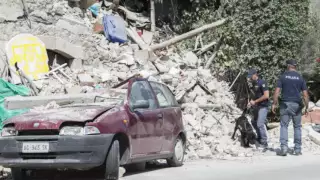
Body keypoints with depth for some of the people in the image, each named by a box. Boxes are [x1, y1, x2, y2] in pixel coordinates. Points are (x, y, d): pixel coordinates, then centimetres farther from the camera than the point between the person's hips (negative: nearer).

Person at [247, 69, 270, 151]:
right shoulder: (254, 83, 11)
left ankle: (264, 143, -15)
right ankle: (260, 138, 34)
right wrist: (251, 102, 5)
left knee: (260, 124, -18)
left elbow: (266, 96, -22)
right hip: (257, 106, 10)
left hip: (263, 106, -10)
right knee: (254, 122, 19)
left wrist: (255, 101, -17)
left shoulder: (262, 83, -15)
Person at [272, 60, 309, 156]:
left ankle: (284, 148, -9)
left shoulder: (283, 76, 0)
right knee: (297, 127, 10)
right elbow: (305, 95, 1)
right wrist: (306, 107, 7)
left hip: (285, 104, -1)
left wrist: (274, 104, -1)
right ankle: (297, 149, 9)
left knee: (284, 126, 2)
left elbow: (277, 92, -6)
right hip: (297, 105, 1)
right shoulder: (300, 78, 5)